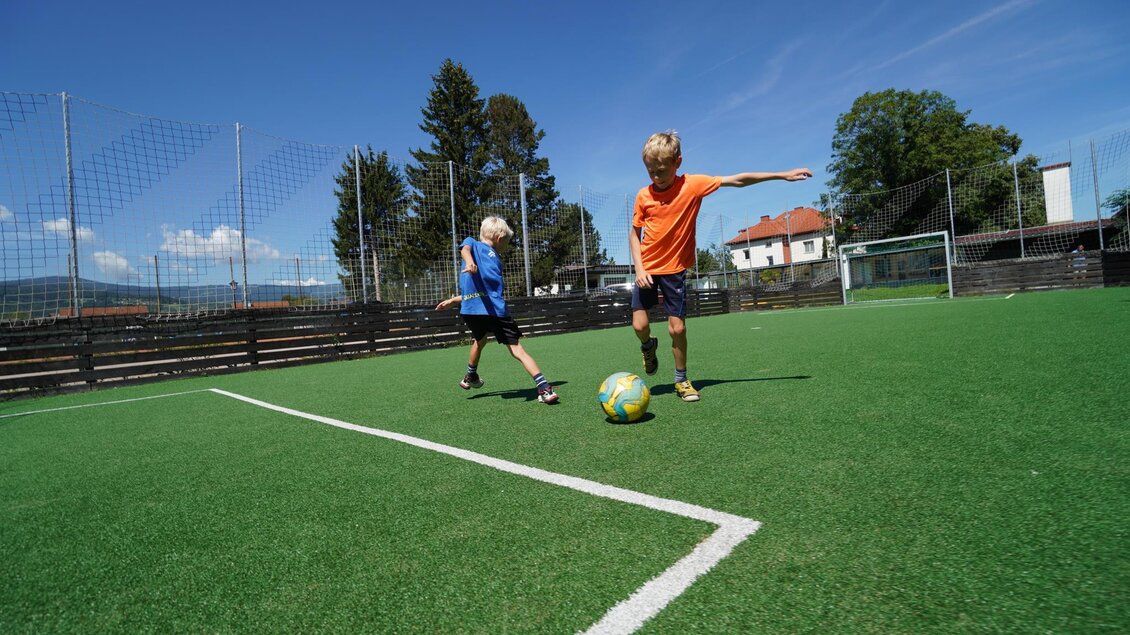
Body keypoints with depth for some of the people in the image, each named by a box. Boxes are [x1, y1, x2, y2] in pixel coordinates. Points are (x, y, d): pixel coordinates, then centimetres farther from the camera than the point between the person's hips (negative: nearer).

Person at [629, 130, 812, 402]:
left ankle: (681, 380, 18)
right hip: (647, 268, 1)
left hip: (675, 268, -1)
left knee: (677, 327, -3)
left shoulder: (692, 185, -9)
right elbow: (635, 233, 3)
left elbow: (737, 180, -5)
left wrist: (782, 175, -4)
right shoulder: (643, 196, -6)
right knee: (640, 325, -7)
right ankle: (648, 347, 30)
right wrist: (639, 268, -9)